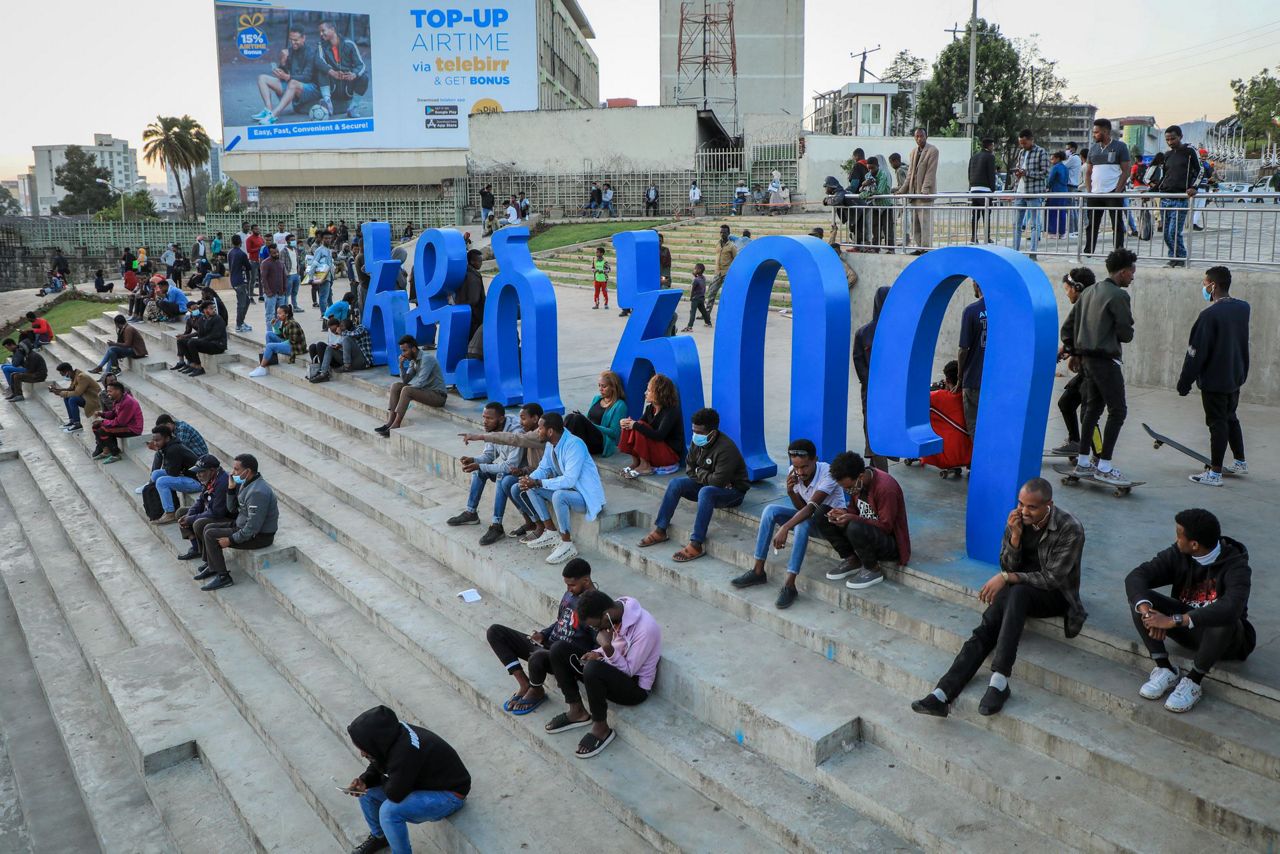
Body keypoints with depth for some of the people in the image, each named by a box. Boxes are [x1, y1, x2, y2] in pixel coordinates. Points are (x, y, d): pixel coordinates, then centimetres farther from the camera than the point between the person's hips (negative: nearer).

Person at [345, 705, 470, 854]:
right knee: (366, 792, 5)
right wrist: (364, 780, -11)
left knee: (389, 811, -27)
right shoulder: (390, 735, -11)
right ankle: (379, 836, 30)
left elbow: (395, 794, -29)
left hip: (449, 793, -9)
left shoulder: (405, 752, -36)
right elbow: (378, 766, 9)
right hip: (422, 781, 9)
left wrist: (383, 780, -9)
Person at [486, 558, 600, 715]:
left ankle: (536, 691, -6)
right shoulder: (570, 593, 8)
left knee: (537, 658, -43)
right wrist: (543, 635, 3)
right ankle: (524, 683, -4)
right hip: (548, 645, 9)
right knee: (494, 632, -2)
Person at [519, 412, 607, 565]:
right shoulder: (551, 444, 1)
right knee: (531, 488, 2)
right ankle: (552, 533, 7)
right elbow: (543, 468, 9)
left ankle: (567, 545, -20)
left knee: (558, 495, -36)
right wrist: (529, 479, -14)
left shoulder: (574, 445, -27)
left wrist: (538, 483, -28)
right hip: (568, 488, 9)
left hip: (586, 495, -9)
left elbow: (569, 480, -31)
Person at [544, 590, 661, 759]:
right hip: (614, 671, 8)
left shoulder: (645, 628, -29)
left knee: (593, 670, -37)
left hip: (634, 686, -8)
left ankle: (602, 729, -14)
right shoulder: (615, 611, -6)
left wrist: (607, 648, -35)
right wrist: (599, 653, -8)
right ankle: (577, 711, 5)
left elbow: (628, 671, -21)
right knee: (559, 650, -5)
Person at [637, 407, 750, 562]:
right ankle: (660, 531, -4)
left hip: (733, 491, -8)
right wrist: (705, 477, -13)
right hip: (708, 484, 8)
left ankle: (697, 545, -37)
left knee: (706, 492, -38)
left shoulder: (726, 449, -28)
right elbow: (689, 468, 4)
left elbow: (718, 481, -31)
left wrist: (699, 472, -14)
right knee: (676, 483, -9)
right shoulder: (697, 442, -6)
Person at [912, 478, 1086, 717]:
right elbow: (1008, 567, 0)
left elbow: (1053, 578, -20)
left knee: (1017, 592, -38)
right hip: (1018, 588, 4)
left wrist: (1006, 578, -25)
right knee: (986, 629, -24)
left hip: (1055, 594, -4)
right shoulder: (1017, 519, -3)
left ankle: (999, 681, -41)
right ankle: (943, 694, -35)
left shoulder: (1071, 529, -18)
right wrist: (1015, 536, -18)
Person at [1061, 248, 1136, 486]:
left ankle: (1083, 463, 18)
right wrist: (1122, 336, 10)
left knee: (1092, 408, 15)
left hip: (1087, 358, 9)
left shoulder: (1089, 292, 13)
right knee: (1117, 411, -4)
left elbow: (1067, 326, 15)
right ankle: (1104, 467, -5)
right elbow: (1126, 333, -12)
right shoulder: (1118, 295, -13)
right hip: (1106, 360, -9)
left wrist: (1073, 350, 20)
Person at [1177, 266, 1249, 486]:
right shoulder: (1242, 308, 3)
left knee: (1218, 423, -2)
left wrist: (1185, 383, -13)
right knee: (1231, 418, 21)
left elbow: (1196, 353, -19)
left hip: (1214, 380, -7)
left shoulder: (1210, 315, -21)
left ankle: (1215, 473, 4)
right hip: (1235, 377, 7)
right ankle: (1240, 462, 33)